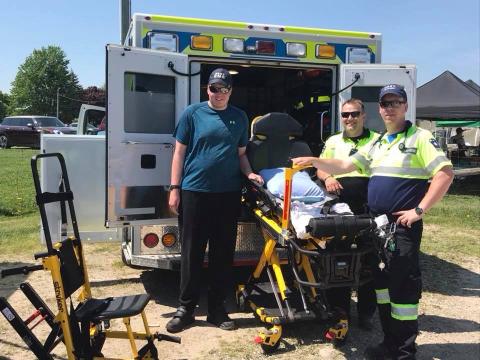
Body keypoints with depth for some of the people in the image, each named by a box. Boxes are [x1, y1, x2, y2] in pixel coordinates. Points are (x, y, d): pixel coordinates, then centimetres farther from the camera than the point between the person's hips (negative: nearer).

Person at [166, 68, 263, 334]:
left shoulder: (239, 117, 11)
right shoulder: (192, 113, 3)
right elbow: (179, 151, 3)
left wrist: (249, 173, -3)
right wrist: (175, 187, -3)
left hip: (228, 193, 3)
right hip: (194, 191, -2)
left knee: (223, 253, 8)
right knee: (191, 252, 4)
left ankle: (217, 308, 22)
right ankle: (186, 308, 18)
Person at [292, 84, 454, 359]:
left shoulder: (420, 138, -4)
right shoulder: (377, 143, 17)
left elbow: (445, 173, -13)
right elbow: (345, 166, 15)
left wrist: (420, 210, -16)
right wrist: (314, 161, 2)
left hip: (403, 225, -7)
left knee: (402, 285, -5)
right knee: (382, 280, 13)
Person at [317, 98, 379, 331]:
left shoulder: (377, 141, 8)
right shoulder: (333, 142, 17)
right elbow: (320, 168, 18)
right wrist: (327, 177, -5)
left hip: (368, 210, -2)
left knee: (368, 260, 4)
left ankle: (366, 312, 19)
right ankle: (339, 309, 23)